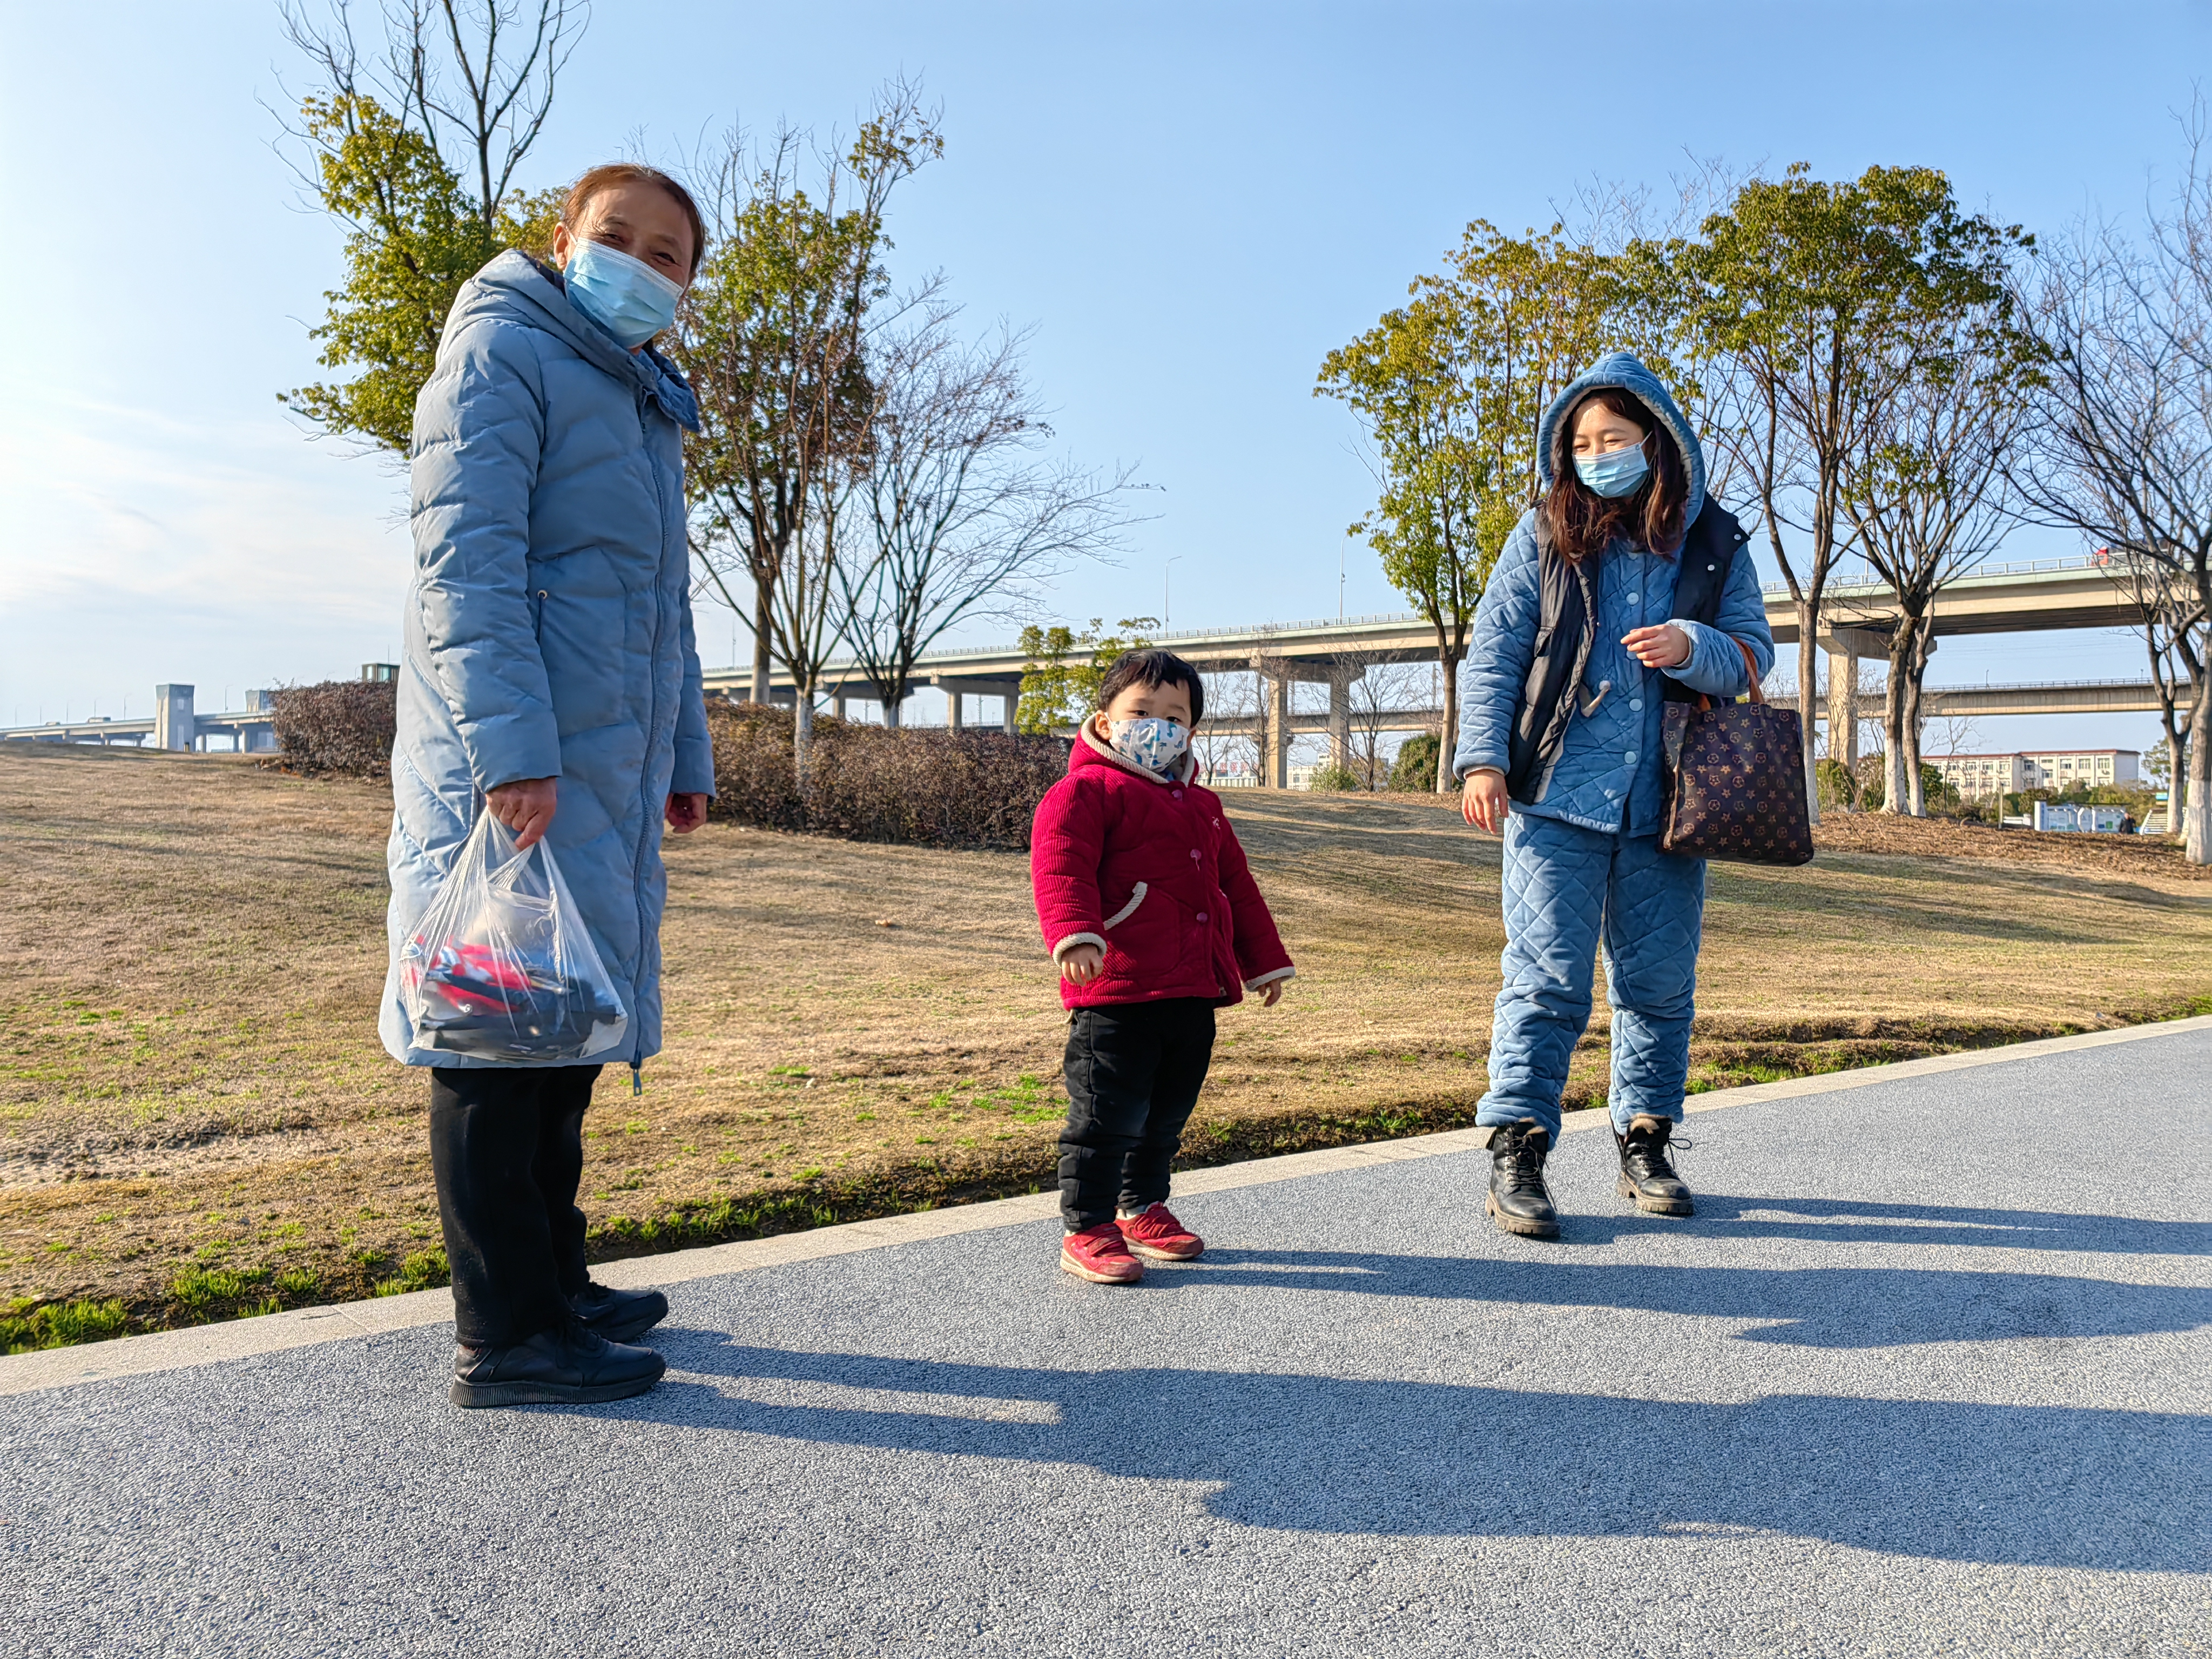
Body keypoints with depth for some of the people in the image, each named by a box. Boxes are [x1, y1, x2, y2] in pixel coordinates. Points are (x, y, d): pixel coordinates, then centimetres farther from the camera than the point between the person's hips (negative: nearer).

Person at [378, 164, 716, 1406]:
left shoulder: (654, 413, 24)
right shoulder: (503, 353, -2)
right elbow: (465, 561, -14)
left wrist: (685, 758, 23)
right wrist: (513, 744, -23)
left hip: (608, 770, 9)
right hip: (512, 769, -9)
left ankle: (554, 1281, 24)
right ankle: (507, 1335, 0)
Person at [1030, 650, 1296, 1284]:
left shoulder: (1201, 804, 21)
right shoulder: (1086, 791, -3)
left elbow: (1237, 887, 28)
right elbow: (1060, 868, -17)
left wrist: (1264, 962, 29)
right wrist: (1075, 936, -33)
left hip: (1194, 993, 8)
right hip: (1117, 996, -8)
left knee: (1166, 1116, 18)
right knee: (1108, 1117, -4)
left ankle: (1142, 1209, 35)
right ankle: (1087, 1231, 7)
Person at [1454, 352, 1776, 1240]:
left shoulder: (1716, 543, 9)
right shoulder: (1545, 533, 5)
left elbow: (1755, 653, 6)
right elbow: (1493, 650, 2)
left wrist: (1693, 648, -16)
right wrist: (1482, 758, -9)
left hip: (1667, 801, 3)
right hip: (1557, 793, -2)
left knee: (1660, 980, 9)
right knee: (1546, 975, -6)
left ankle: (1645, 1143, 23)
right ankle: (1514, 1152, 0)